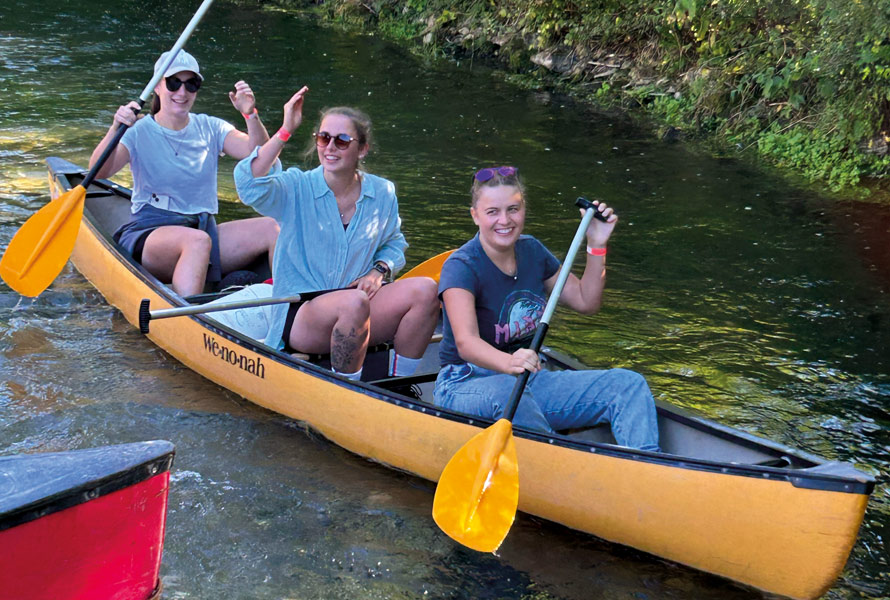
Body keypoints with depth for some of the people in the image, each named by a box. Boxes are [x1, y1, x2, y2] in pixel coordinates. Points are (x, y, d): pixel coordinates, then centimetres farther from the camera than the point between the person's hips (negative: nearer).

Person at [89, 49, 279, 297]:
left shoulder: (210, 128, 10)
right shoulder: (139, 132, -1)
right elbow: (98, 172, -17)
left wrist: (251, 115, -21)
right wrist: (115, 130, -34)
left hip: (203, 228, 4)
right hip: (147, 234, -4)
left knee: (270, 227, -19)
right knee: (197, 240, -37)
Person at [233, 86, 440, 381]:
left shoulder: (383, 194, 7)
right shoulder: (296, 189, -4)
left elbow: (394, 243, 20)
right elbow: (249, 185, -24)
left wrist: (379, 270, -2)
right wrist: (285, 131, -25)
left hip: (355, 318, 4)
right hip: (298, 316, -4)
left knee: (425, 289, -18)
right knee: (354, 302, -36)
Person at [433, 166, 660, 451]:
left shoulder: (532, 250, 6)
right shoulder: (461, 267, -16)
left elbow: (585, 302, 15)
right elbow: (465, 342, -32)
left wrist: (596, 245, 2)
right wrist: (509, 363, -53)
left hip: (531, 381, 6)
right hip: (467, 383, -6)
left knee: (628, 384, -12)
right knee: (508, 394, -42)